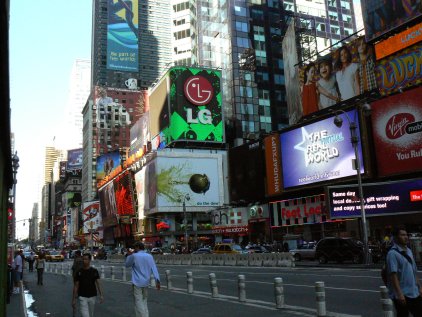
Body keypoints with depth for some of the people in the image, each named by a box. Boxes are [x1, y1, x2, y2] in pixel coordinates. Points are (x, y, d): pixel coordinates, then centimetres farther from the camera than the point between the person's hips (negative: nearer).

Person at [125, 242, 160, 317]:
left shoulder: (134, 256, -9)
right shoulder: (149, 256, 3)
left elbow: (126, 265, 7)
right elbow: (154, 269, -3)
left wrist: (129, 255, 14)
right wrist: (157, 280, -7)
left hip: (137, 283, -5)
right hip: (146, 282, 5)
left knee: (139, 302, -2)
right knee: (144, 301, 17)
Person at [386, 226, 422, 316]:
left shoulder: (408, 251, 12)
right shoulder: (393, 253, -15)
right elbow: (393, 274, -21)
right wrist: (399, 294, -25)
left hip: (414, 293, 8)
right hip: (402, 294, -8)